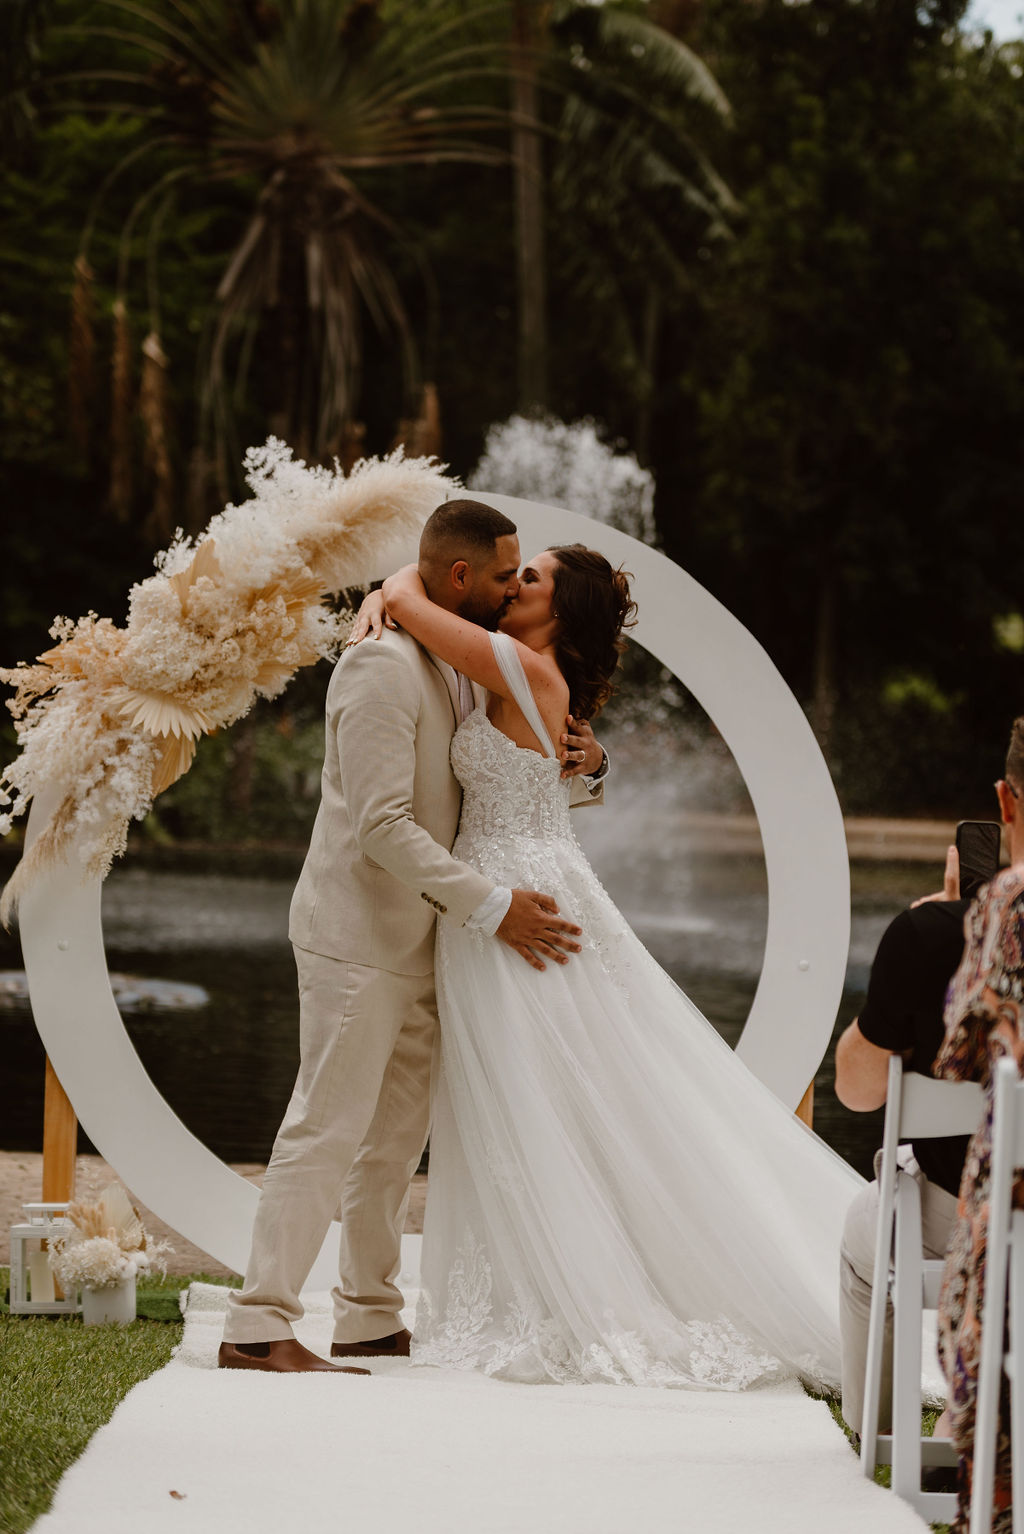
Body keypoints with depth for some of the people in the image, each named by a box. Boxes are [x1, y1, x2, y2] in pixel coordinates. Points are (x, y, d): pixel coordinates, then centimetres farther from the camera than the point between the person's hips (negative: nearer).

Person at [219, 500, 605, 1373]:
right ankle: (259, 1326, -9)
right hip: (359, 936, -9)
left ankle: (370, 1318, 21)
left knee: (397, 1138, 13)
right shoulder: (382, 666, -18)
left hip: (420, 942, 9)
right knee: (328, 1130, -10)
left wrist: (579, 766, -2)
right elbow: (385, 826, -24)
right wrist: (492, 906, -24)